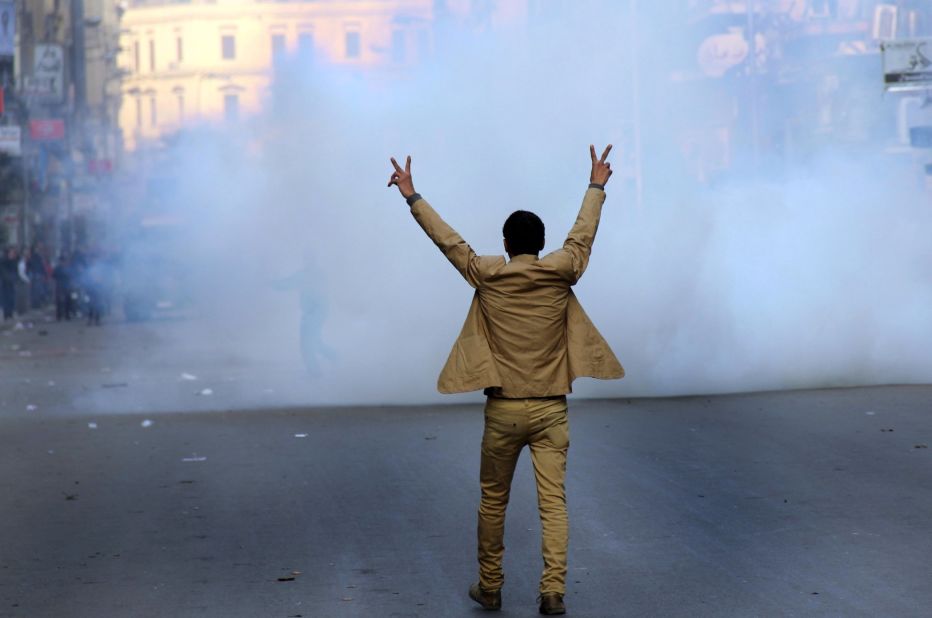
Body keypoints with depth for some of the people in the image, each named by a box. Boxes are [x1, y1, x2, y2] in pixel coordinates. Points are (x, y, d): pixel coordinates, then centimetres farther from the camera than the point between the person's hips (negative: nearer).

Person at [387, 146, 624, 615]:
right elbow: (583, 233, 14)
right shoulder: (561, 272, -2)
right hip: (551, 409, 0)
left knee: (493, 501, 13)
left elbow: (447, 239, 6)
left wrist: (412, 196, 18)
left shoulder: (487, 274, -4)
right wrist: (596, 186, 30)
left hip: (504, 409, 0)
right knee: (553, 501, -1)